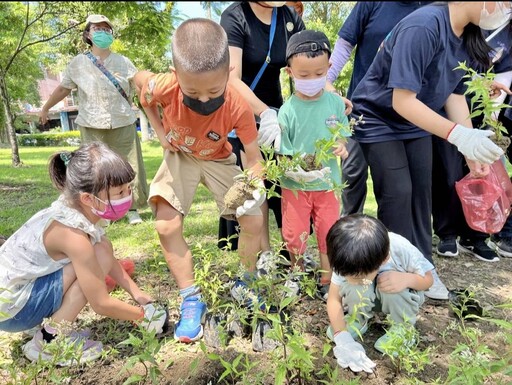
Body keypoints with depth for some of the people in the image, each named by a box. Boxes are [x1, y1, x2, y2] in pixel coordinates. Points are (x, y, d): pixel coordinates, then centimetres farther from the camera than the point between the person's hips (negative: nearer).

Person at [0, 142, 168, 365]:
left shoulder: (76, 209, -7)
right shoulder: (72, 234, -31)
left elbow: (111, 261, 8)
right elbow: (101, 304, -23)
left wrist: (137, 294, 4)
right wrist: (143, 315, -8)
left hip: (19, 286, 8)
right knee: (100, 257, -22)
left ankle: (49, 326, 10)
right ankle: (48, 342, -8)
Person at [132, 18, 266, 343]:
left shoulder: (238, 108, -34)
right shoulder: (163, 87, -34)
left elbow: (254, 156, -23)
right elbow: (138, 79, -8)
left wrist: (256, 186, -45)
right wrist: (159, 131, -10)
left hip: (218, 159, 0)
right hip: (179, 157, 0)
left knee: (254, 221, -6)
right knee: (167, 226, -16)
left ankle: (247, 284, 21)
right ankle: (191, 300, 1)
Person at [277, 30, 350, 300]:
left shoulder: (335, 103, -4)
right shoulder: (288, 110, -13)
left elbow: (342, 135, 7)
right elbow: (282, 154, -11)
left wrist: (341, 147, -16)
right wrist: (297, 171, -29)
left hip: (327, 183, 2)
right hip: (294, 185, -2)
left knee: (329, 233, 11)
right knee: (294, 237, 9)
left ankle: (327, 283, 30)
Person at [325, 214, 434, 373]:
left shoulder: (402, 251, -35)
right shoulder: (348, 261, -30)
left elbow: (428, 279, -17)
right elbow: (334, 299, -23)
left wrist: (407, 278, -39)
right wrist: (342, 337, -36)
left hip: (400, 297, -2)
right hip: (366, 297, 2)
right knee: (351, 286, -34)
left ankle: (402, 326, -10)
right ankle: (358, 318, -2)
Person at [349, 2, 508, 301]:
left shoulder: (468, 35, -4)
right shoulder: (424, 27, -30)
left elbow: (455, 94, 2)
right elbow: (402, 101, -33)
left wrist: (472, 149, -5)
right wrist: (458, 134, -41)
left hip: (416, 122, 8)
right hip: (379, 119, -7)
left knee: (421, 190, 7)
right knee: (398, 192, -9)